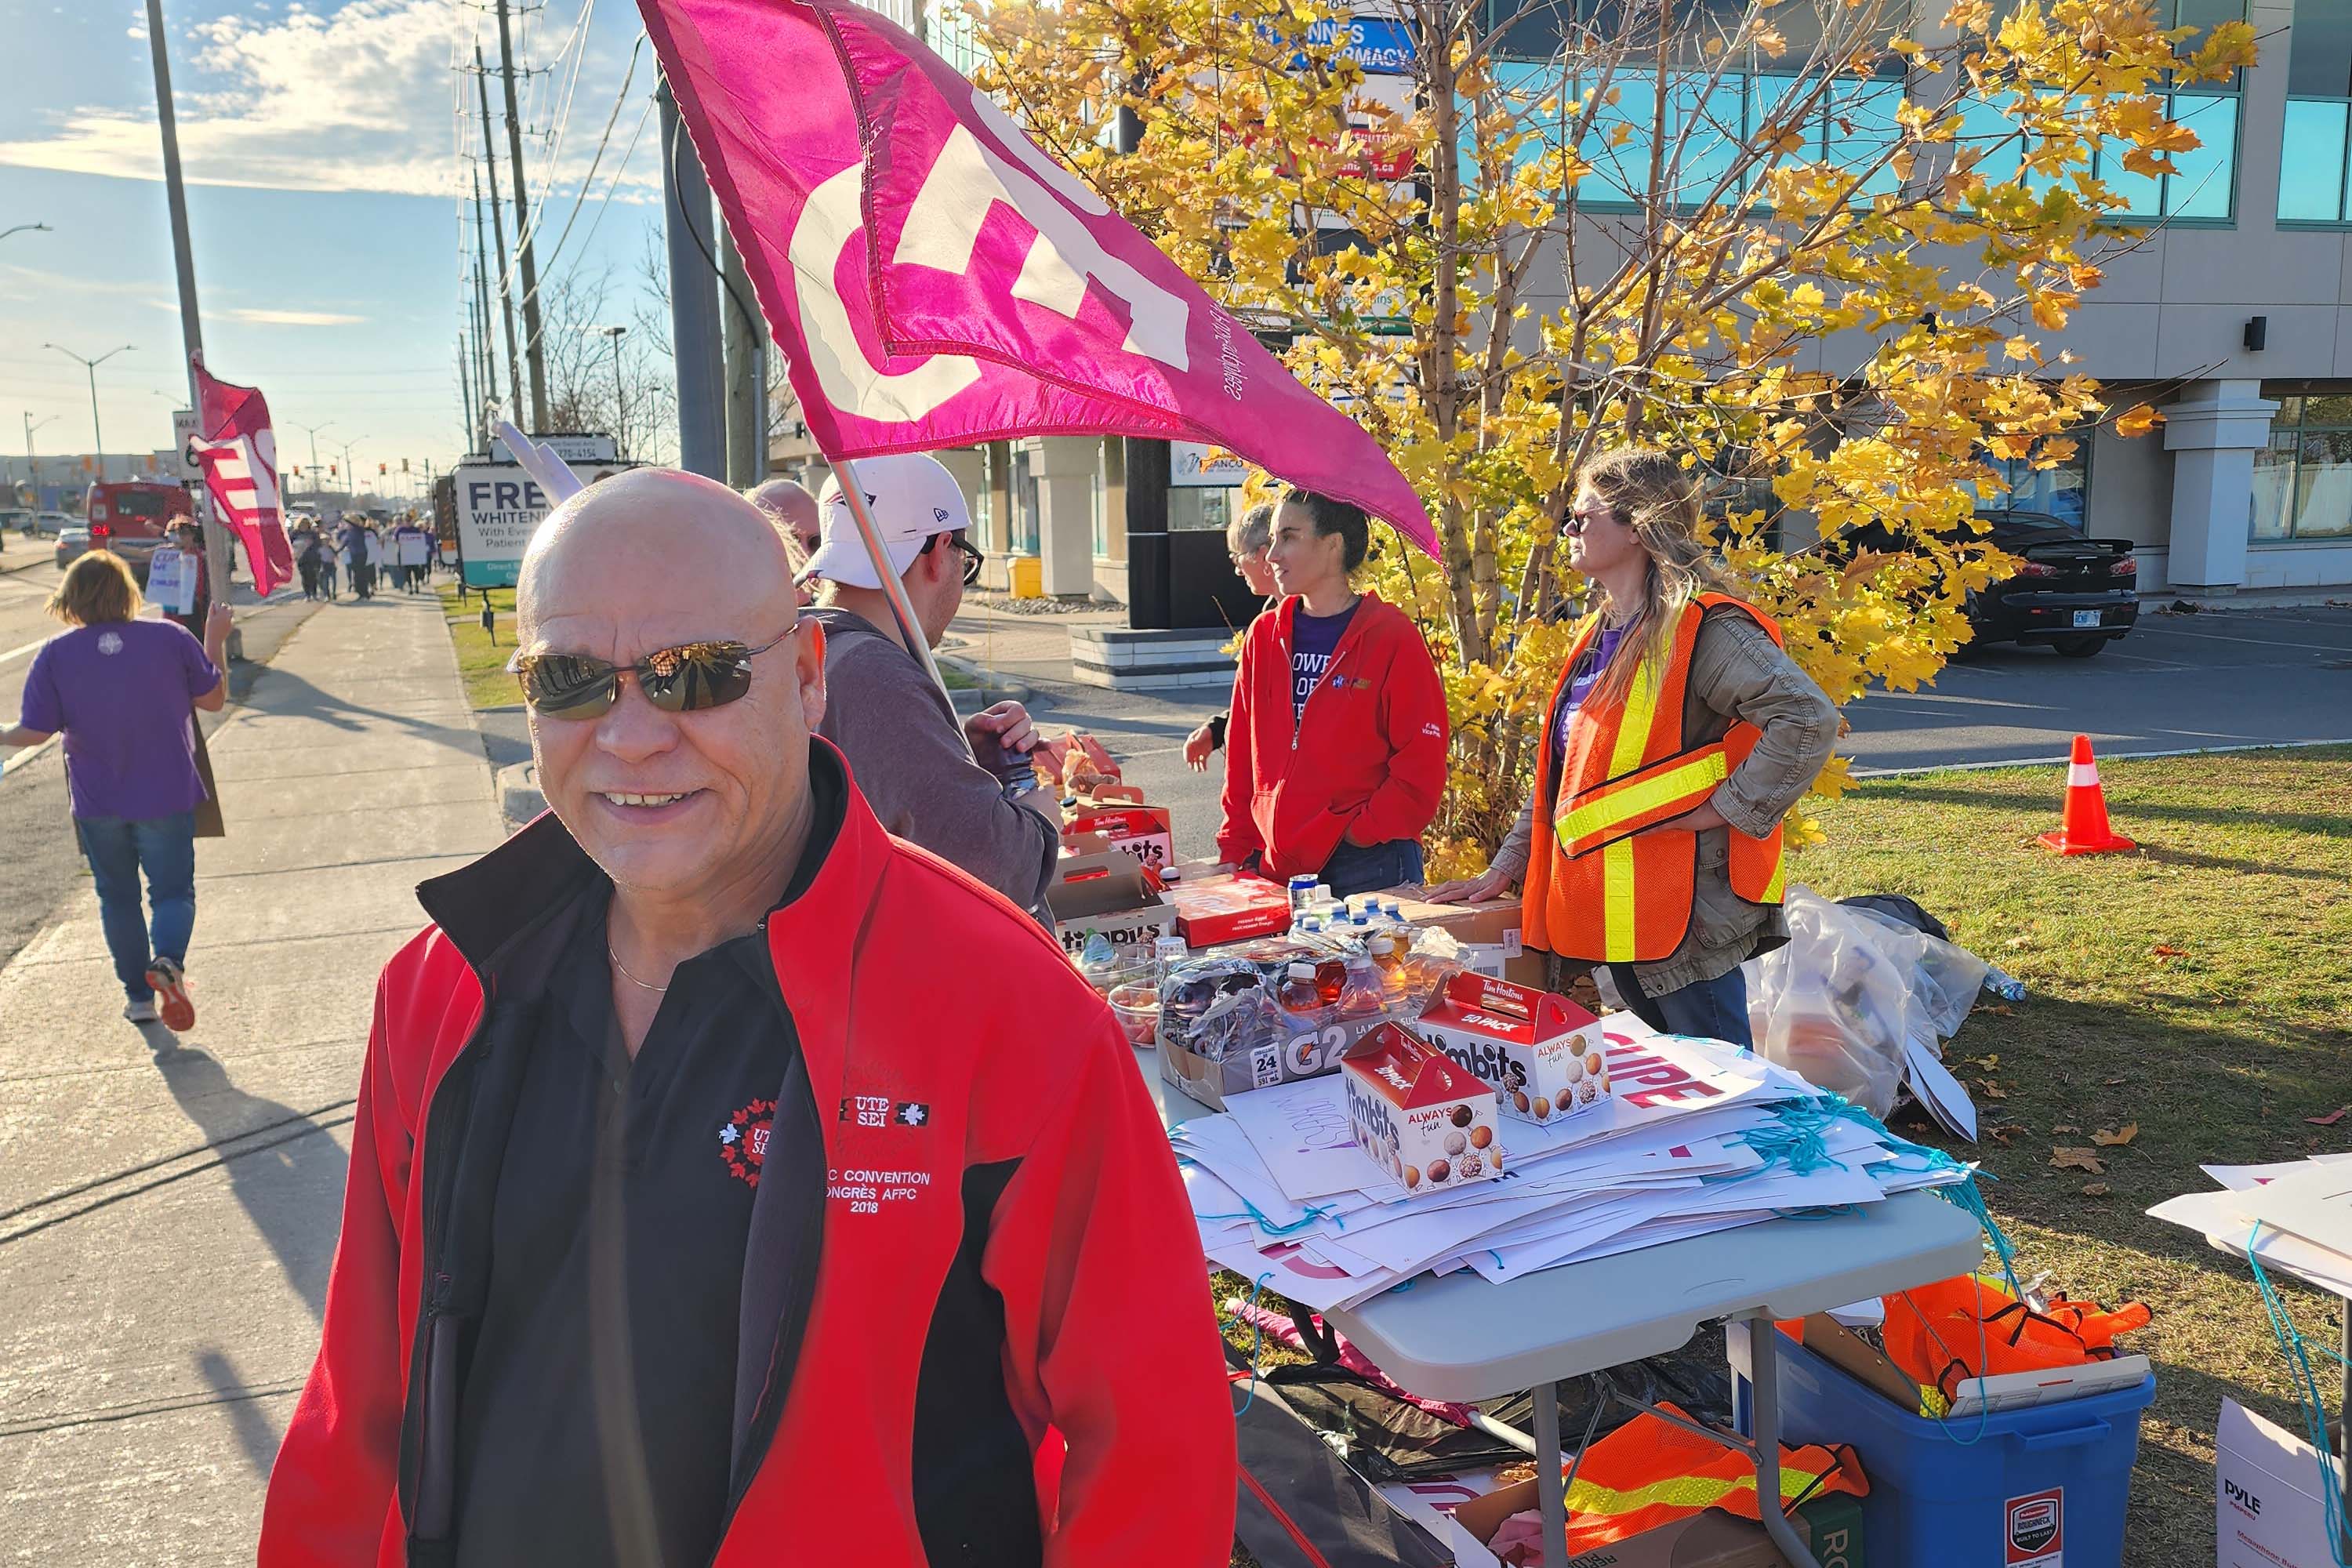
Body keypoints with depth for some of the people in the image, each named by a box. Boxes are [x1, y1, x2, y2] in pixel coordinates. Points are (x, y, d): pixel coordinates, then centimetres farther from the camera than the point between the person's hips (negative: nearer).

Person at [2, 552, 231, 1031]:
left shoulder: (55, 655, -8)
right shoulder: (171, 638, -9)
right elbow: (213, 699, 0)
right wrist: (216, 640, 12)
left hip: (97, 802, 1)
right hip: (168, 796, -1)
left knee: (117, 896, 18)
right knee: (172, 890, 9)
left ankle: (139, 996, 22)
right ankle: (168, 961, -21)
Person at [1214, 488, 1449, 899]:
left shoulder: (1391, 637, -5)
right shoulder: (1264, 636, 11)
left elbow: (1422, 767, -8)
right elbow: (1242, 758, 13)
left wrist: (1360, 835, -14)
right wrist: (1234, 851, 6)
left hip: (1369, 868, -4)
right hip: (1272, 866, 5)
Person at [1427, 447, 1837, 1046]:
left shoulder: (1703, 628, -15)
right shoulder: (1601, 635, 15)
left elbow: (1809, 719, -26)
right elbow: (1563, 770, 20)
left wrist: (1724, 810, -21)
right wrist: (1505, 867, 15)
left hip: (1684, 911, -9)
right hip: (1616, 909, 9)